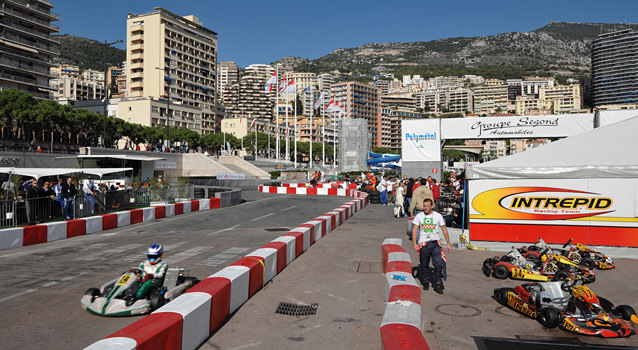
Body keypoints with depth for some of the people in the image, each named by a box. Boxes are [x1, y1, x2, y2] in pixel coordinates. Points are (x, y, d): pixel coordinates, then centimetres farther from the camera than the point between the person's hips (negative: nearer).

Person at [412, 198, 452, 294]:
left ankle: (437, 284, 2)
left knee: (439, 264, -11)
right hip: (423, 243, 1)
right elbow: (414, 229, 2)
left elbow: (444, 229, 8)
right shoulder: (419, 216, 3)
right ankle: (426, 282, 27)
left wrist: (448, 243, 6)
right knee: (424, 265, 8)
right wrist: (414, 243, -9)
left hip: (435, 243, -1)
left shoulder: (438, 216, 3)